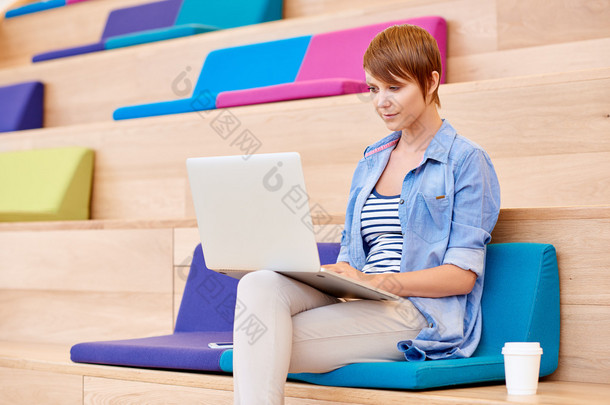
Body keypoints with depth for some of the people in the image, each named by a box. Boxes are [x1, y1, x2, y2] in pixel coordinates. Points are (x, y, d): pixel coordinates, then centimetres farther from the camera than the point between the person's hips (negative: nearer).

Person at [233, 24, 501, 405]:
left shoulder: (466, 160, 2)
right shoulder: (371, 162, 23)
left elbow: (462, 275, -6)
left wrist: (379, 282, -20)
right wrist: (335, 273, -2)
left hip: (421, 314, -6)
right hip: (355, 303, 6)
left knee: (266, 353, -27)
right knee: (259, 285, -27)